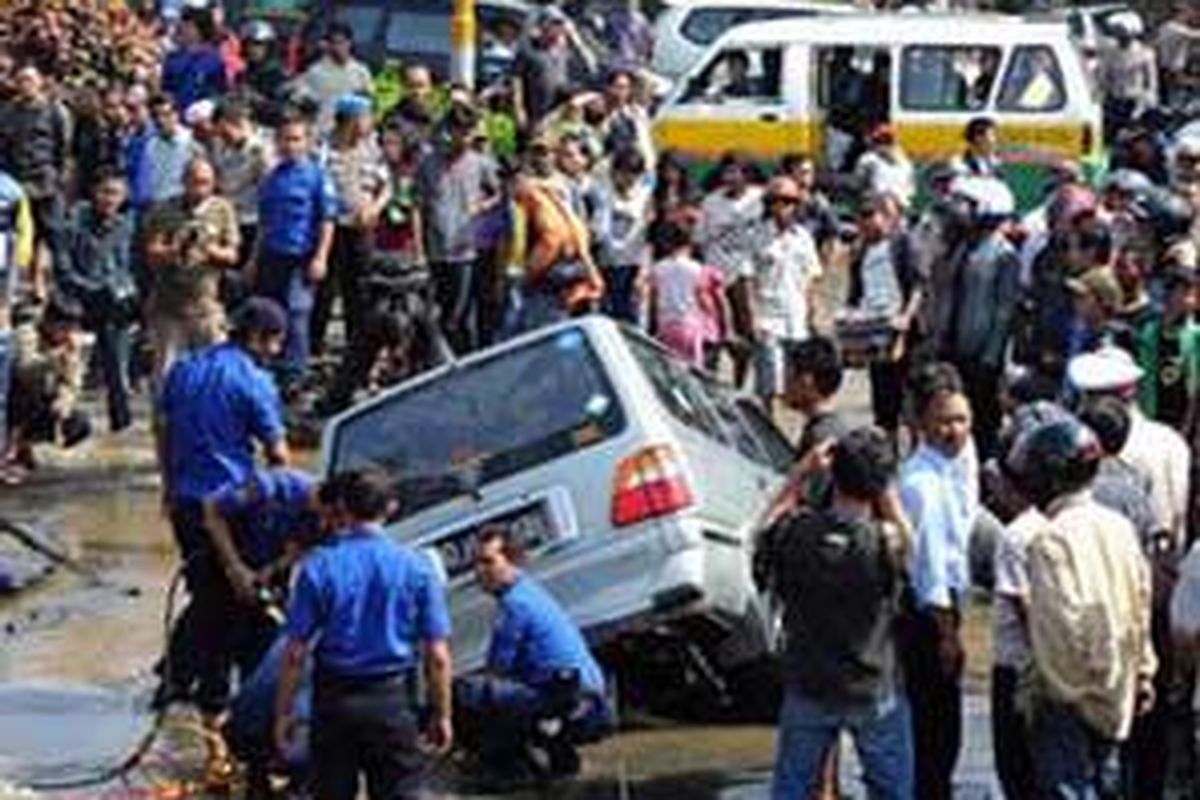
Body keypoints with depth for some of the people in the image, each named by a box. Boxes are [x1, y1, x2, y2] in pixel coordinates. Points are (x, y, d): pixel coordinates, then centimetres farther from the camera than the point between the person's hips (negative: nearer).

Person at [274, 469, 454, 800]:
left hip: (334, 701, 0)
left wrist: (284, 713, 2)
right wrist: (441, 714, 6)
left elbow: (295, 653, -7)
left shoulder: (318, 567, -7)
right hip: (393, 700, 0)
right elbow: (437, 656, -4)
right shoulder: (416, 567, -4)